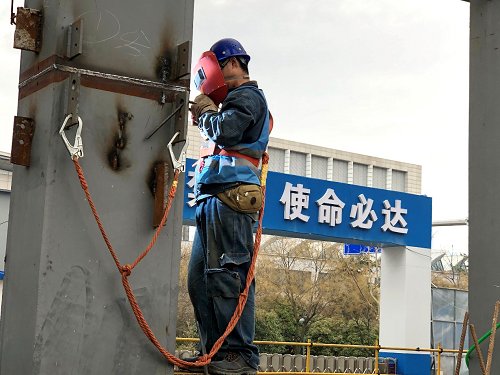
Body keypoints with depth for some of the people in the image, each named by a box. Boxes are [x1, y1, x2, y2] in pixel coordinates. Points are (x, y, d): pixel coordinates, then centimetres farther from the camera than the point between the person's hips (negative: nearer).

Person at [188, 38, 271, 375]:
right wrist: (204, 116, 13)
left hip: (229, 196, -11)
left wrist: (206, 112, 0)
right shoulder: (238, 100, 31)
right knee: (200, 278, 8)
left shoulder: (248, 96, 0)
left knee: (226, 277, -15)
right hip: (213, 199, 11)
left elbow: (225, 132, -18)